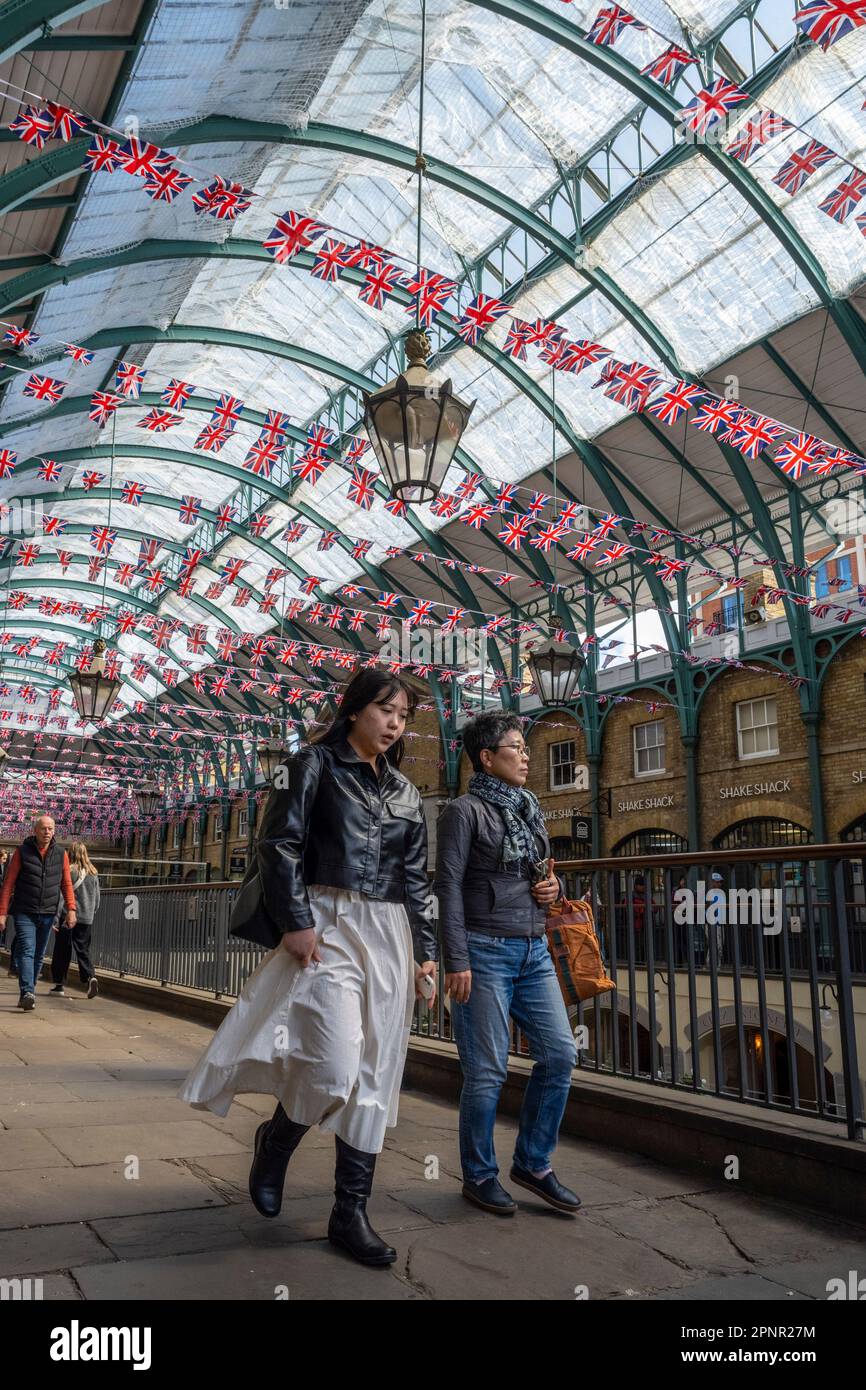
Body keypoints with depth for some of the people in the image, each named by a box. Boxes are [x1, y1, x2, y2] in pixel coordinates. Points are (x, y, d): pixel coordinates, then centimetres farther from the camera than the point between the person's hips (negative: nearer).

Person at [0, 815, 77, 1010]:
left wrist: (71, 908, -5)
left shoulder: (61, 854, 6)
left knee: (38, 956, 8)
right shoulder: (22, 851, -1)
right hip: (24, 912, -3)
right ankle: (27, 993, -21)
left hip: (48, 914, 3)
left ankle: (26, 994, 19)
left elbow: (66, 883, 7)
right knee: (26, 951, -15)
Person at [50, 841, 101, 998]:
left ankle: (59, 984, 15)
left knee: (62, 951, 9)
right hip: (86, 918, 3)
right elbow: (97, 898, 11)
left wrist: (56, 917, -9)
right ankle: (90, 977, -12)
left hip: (67, 917, -3)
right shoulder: (93, 873, 5)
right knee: (83, 950, 8)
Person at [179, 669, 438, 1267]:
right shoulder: (315, 765, 1)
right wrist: (295, 923, -15)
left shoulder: (406, 792, 16)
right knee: (336, 1066, -16)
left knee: (376, 1077, 5)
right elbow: (279, 846, -7)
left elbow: (416, 880, 17)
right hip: (327, 926, -5)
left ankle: (351, 1213, 17)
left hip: (391, 936, 6)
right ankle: (275, 1141, 16)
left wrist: (427, 952, 10)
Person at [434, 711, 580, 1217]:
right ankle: (480, 1176, 19)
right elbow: (449, 886, -10)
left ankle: (533, 1163, 22)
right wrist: (457, 961, -16)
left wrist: (554, 886, 1)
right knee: (487, 1071, 0)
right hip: (486, 951, -7)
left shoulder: (529, 808, 15)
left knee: (560, 1053, 5)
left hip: (534, 950, 7)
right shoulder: (466, 810, -6)